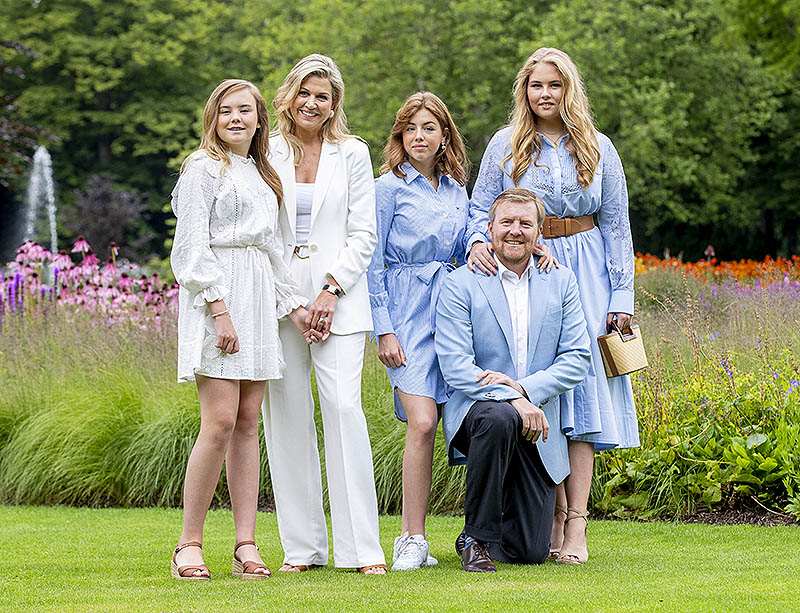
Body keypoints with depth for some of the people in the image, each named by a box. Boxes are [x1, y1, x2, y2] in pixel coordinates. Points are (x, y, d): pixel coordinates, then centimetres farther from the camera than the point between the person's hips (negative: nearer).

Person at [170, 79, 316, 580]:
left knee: (249, 424, 2)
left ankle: (246, 546, 1)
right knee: (220, 423, -13)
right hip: (215, 297, -7)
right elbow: (193, 246, -8)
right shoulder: (203, 168, 0)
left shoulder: (262, 175, 22)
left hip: (259, 297, 7)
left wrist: (293, 305, 15)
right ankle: (190, 544, -7)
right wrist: (219, 308, -17)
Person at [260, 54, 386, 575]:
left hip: (339, 298, -1)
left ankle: (362, 546, -10)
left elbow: (364, 234, 4)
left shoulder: (353, 154, 7)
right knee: (288, 415, -1)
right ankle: (302, 546, 6)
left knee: (344, 407, -12)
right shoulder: (267, 153, 9)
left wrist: (332, 289, -8)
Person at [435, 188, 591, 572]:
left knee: (532, 551, -5)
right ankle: (477, 537, -21)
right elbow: (454, 366, -13)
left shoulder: (561, 283, 7)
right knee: (499, 419, -41)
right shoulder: (461, 285, -4)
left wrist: (525, 387, -16)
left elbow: (578, 359, 1)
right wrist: (512, 400, -26)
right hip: (477, 408, -3)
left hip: (538, 426, 3)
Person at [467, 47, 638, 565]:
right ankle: (552, 517, 4)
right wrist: (478, 241, -16)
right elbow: (481, 206, 7)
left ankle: (576, 527, -10)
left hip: (583, 270, 0)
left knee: (582, 384, -8)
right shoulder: (506, 146, 6)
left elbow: (617, 225, 9)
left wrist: (622, 295, 3)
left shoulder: (598, 149, 7)